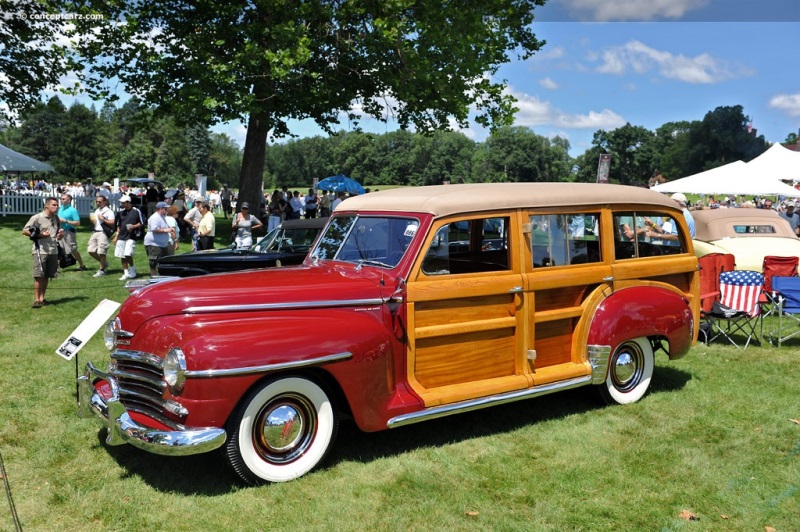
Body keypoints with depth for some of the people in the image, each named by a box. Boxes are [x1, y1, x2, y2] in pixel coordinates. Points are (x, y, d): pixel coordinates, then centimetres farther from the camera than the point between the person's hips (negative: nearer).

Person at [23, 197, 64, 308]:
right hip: (40, 251, -6)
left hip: (53, 251, 6)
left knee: (47, 276, 8)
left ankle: (42, 298, 16)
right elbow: (24, 231, -3)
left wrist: (61, 234, -2)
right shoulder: (37, 218, -4)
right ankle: (36, 300, -2)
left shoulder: (56, 218, 15)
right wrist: (39, 235, -13)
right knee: (39, 276, -7)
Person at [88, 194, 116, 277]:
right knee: (91, 251, 4)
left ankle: (101, 270, 6)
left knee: (101, 252, -6)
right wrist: (91, 220, 8)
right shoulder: (96, 211, 19)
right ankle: (104, 263, 24)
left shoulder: (109, 211, -6)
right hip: (95, 232, 8)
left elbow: (112, 223, -13)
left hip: (103, 233, -8)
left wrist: (103, 219, -17)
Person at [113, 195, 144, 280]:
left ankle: (132, 270, 4)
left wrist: (133, 226, -15)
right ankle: (126, 273, 14)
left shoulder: (136, 211, -4)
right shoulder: (121, 212, 12)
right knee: (122, 257, 5)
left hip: (131, 237, -6)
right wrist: (116, 236, 15)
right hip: (121, 237, 6)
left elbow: (141, 223, 2)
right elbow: (119, 225, 20)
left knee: (128, 255, -17)